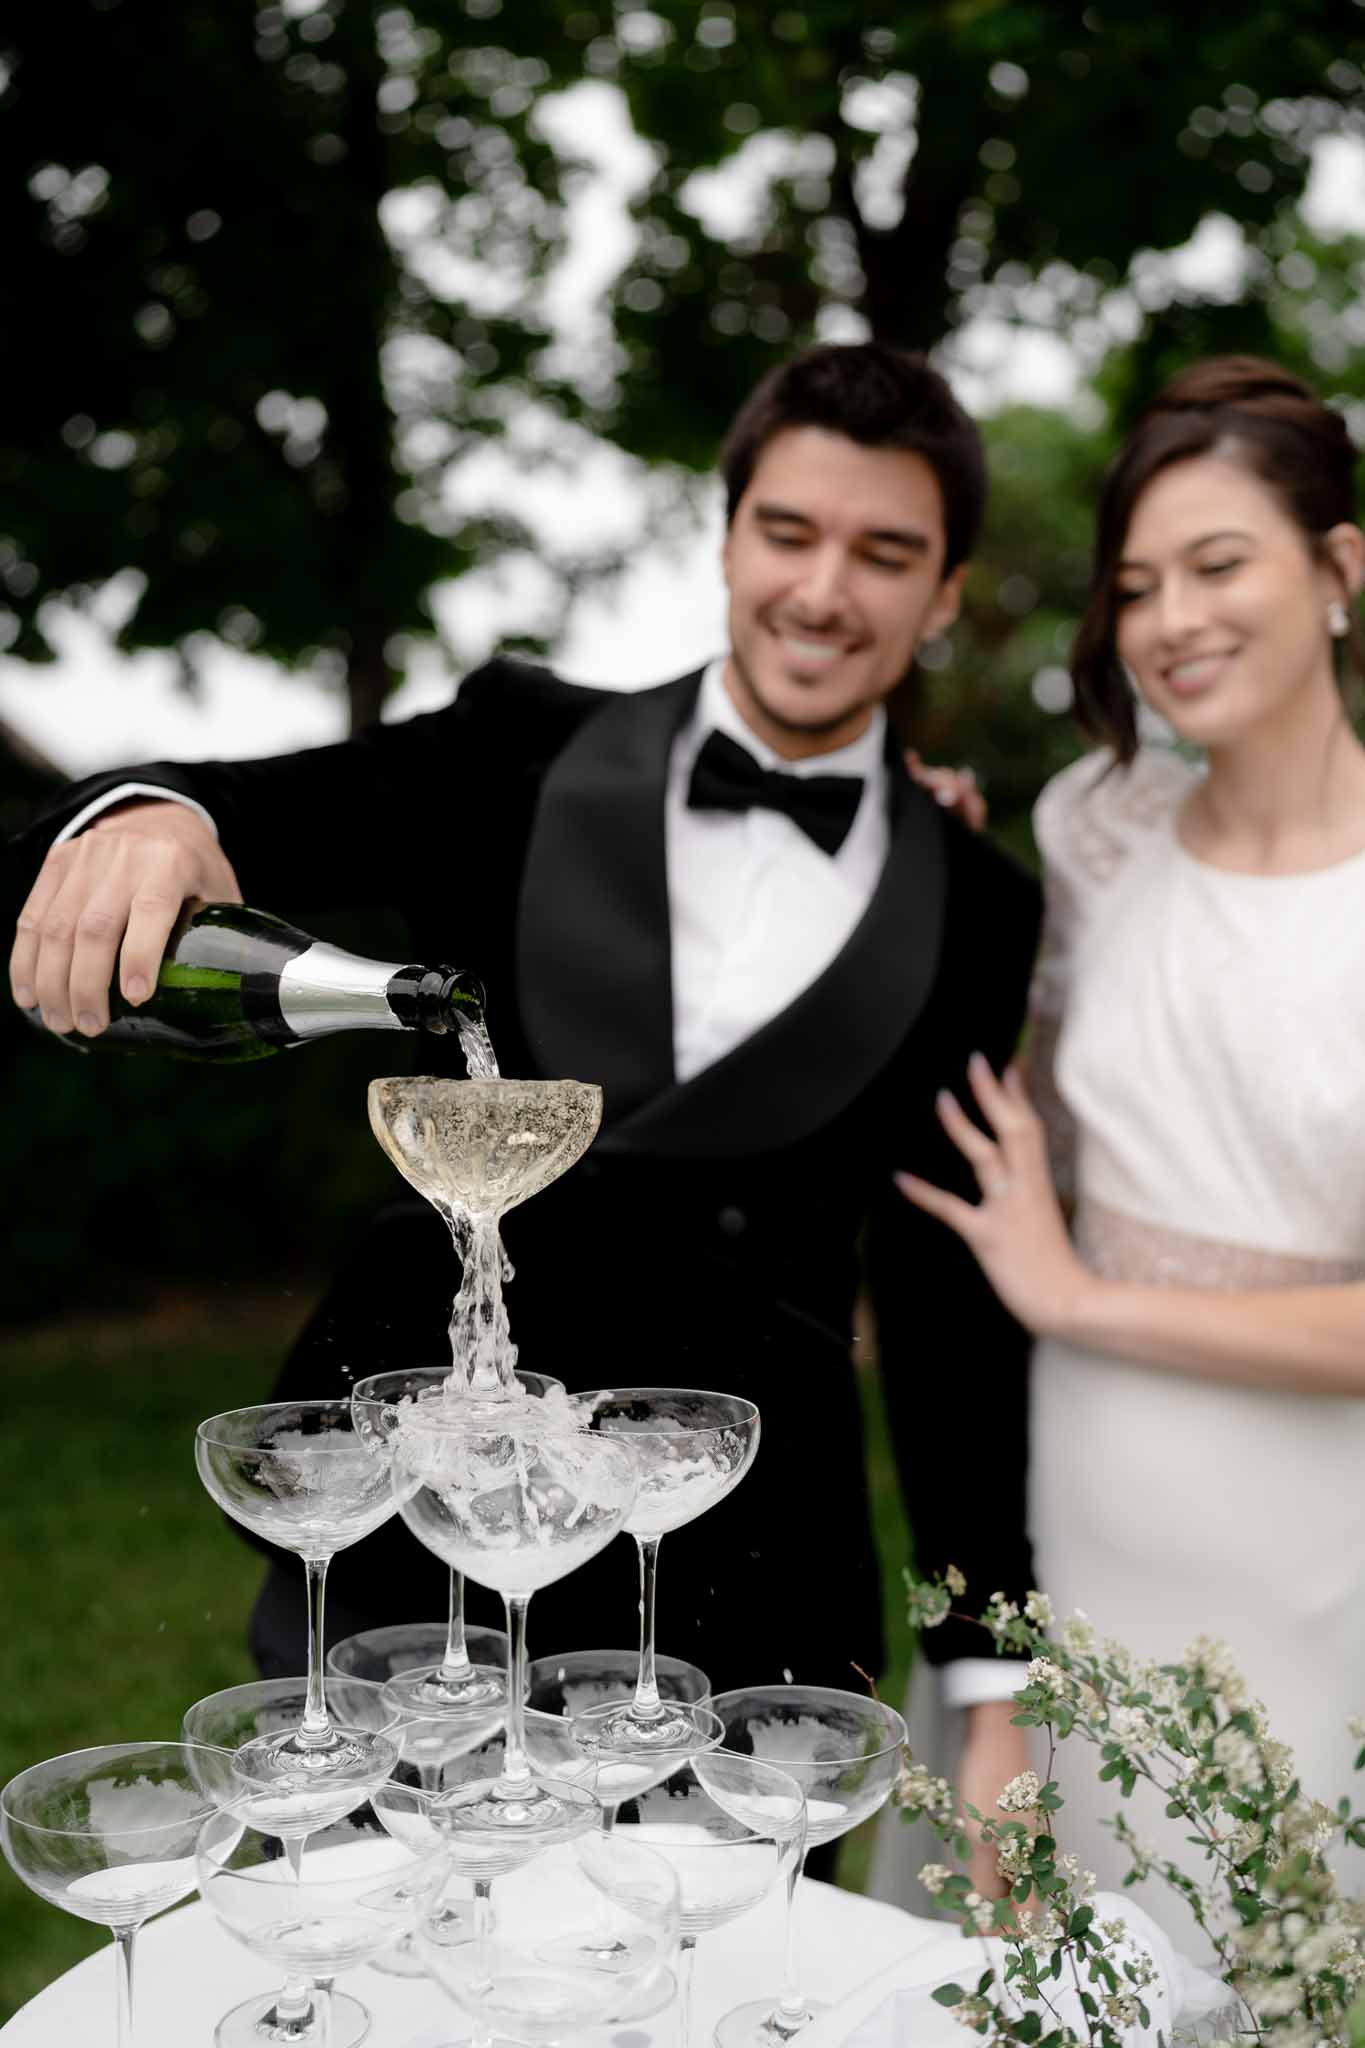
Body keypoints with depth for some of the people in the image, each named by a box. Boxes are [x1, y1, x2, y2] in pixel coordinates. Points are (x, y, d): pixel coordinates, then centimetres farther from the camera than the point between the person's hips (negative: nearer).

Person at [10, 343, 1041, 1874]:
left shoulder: (978, 916, 4)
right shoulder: (525, 753, 3)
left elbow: (953, 1300, 6)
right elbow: (283, 812, -12)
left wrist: (995, 1684, 4)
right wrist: (142, 816, -36)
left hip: (734, 1592, 0)